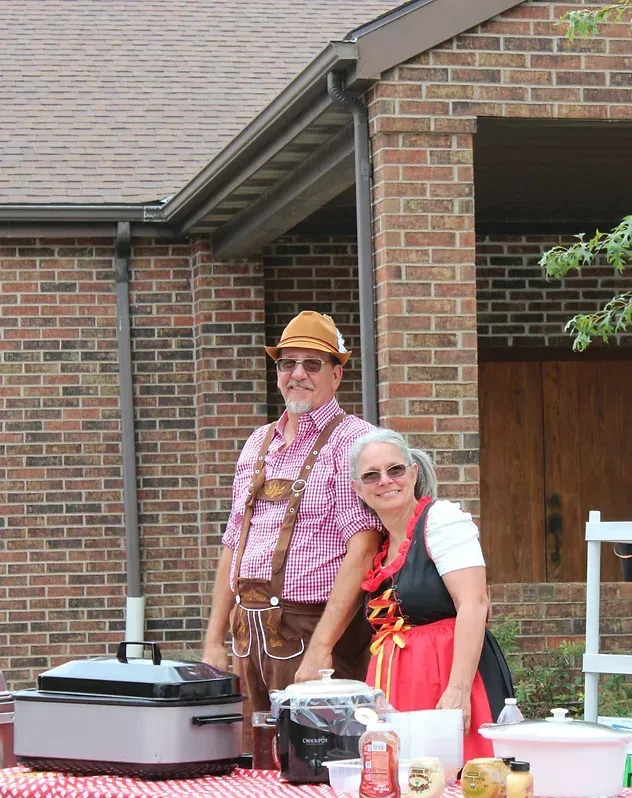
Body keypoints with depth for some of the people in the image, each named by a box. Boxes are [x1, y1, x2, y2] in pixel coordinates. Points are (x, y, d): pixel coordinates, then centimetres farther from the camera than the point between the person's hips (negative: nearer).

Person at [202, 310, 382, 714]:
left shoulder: (351, 440, -5)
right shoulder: (259, 445, 17)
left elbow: (362, 552, -15)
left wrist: (320, 647, -21)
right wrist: (214, 640, 14)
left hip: (314, 628, -6)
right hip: (251, 634, 6)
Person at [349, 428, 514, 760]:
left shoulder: (442, 519, -5)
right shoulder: (382, 547, 18)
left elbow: (473, 605, -15)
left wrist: (458, 690, -23)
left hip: (445, 674, -7)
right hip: (398, 686, 7)